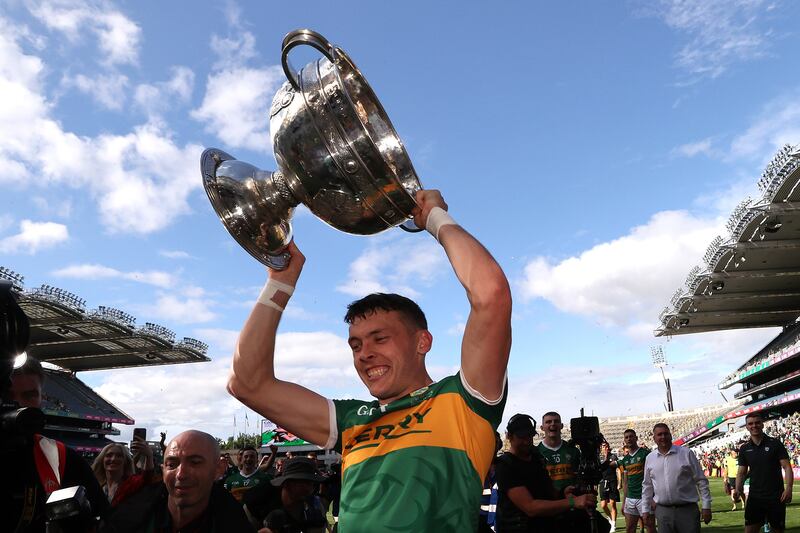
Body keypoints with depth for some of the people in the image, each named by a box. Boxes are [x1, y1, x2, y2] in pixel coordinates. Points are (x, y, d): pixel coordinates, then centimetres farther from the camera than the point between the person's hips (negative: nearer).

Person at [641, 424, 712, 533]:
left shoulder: (686, 453, -2)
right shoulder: (649, 458, 6)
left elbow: (701, 481, 1)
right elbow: (647, 486, 13)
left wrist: (706, 506, -3)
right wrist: (645, 510, 10)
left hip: (687, 509, -2)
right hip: (662, 511, 2)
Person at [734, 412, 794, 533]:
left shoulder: (775, 444, -3)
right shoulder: (744, 449, 6)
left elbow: (787, 467, -7)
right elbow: (741, 472, 8)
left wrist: (788, 488, -20)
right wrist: (738, 489, -9)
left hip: (776, 497, -2)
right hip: (754, 497, 3)